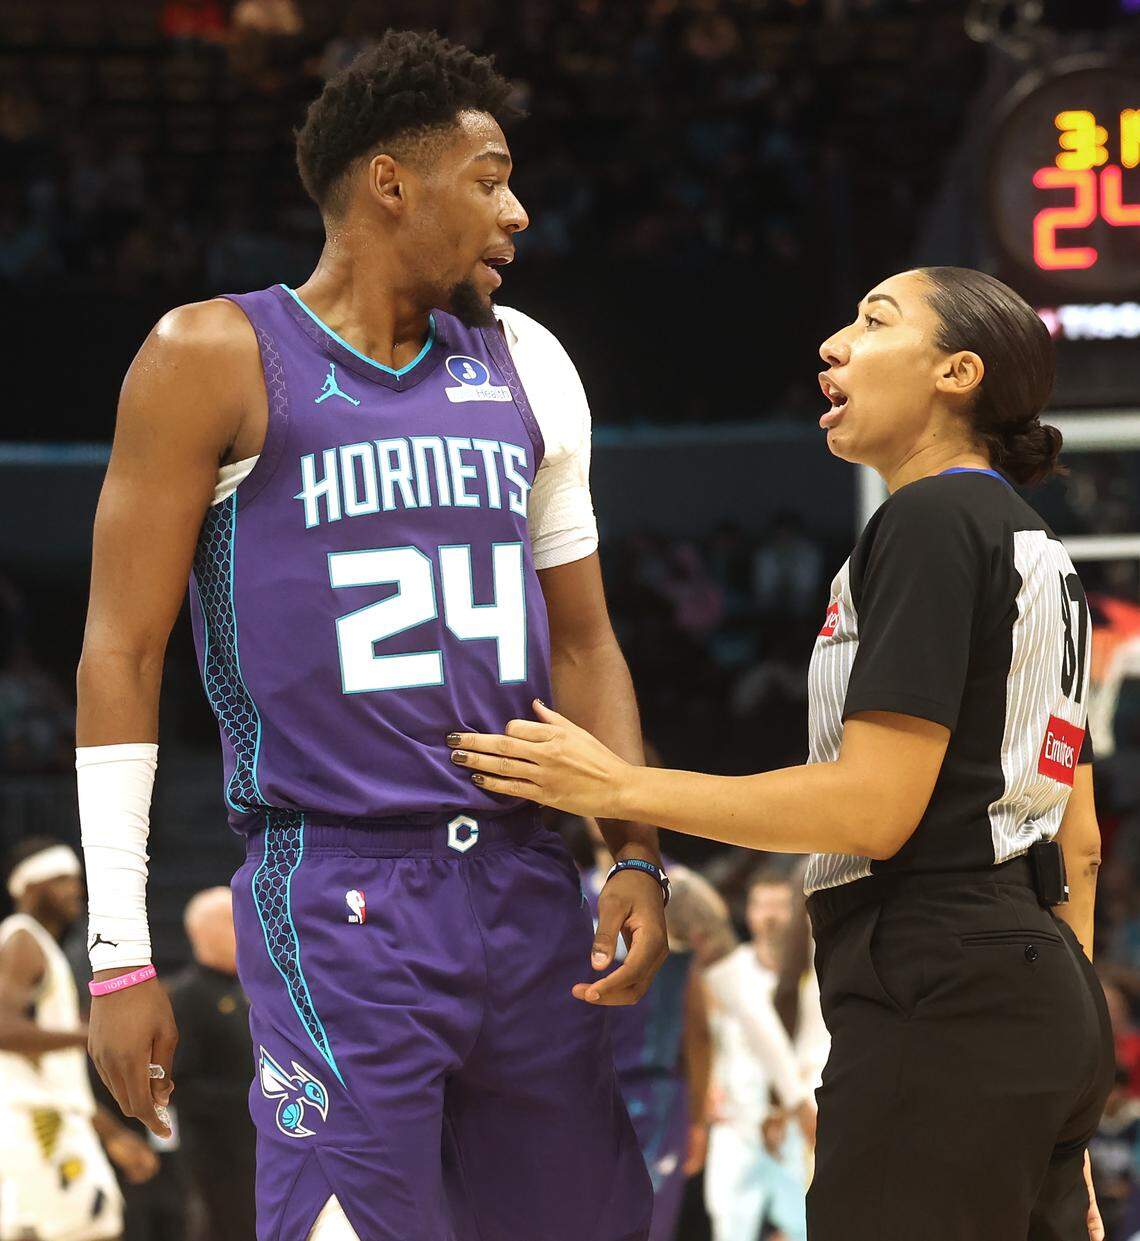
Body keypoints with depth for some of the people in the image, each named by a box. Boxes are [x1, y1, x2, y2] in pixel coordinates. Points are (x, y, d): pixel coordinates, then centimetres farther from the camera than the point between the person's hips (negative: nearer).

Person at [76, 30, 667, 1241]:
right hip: (338, 904, -6)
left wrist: (636, 858, 5)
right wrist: (120, 953, -9)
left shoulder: (523, 367, 14)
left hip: (525, 886, 6)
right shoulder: (218, 359, -2)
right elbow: (121, 654, -4)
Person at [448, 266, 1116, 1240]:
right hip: (1046, 1003, 10)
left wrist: (616, 787, -10)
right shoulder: (1040, 548, 20)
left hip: (941, 1005, -10)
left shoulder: (930, 522, -9)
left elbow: (874, 808, -16)